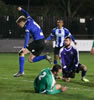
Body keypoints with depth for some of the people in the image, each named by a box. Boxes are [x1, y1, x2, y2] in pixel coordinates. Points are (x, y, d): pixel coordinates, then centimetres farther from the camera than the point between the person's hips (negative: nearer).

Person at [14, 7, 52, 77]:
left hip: (38, 42, -9)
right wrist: (21, 10, 53)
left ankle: (21, 72, -10)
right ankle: (45, 57, -4)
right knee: (31, 60, 11)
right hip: (42, 43, 9)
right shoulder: (30, 20, 14)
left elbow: (27, 37, -22)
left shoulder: (27, 26, -9)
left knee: (21, 52, -7)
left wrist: (25, 47, -30)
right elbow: (27, 14, 37)